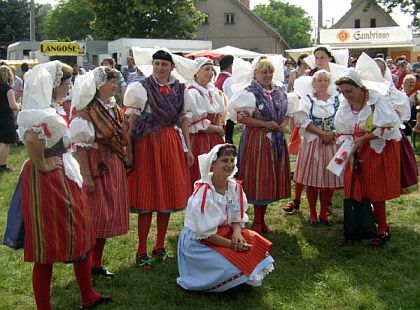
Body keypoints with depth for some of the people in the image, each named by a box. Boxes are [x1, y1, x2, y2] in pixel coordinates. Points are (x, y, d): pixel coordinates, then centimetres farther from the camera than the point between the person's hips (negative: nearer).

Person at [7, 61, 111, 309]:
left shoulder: (50, 108, 10)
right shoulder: (44, 112, -20)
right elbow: (31, 138, -39)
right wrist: (42, 165, -25)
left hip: (63, 178, 10)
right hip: (47, 180, -10)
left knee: (79, 235, 18)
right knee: (47, 249, 2)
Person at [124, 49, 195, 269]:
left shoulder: (180, 90, 10)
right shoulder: (140, 88, -1)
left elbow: (184, 120, 12)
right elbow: (131, 121, -5)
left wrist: (188, 148, 6)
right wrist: (129, 150, -11)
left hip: (172, 144, 4)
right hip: (147, 144, -4)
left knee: (168, 195, 9)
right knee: (147, 198, -1)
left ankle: (160, 246, 23)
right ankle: (142, 251, 9)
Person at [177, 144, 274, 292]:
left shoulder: (235, 187, -3)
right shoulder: (204, 191, -24)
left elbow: (238, 219, 4)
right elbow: (204, 233, -22)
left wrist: (237, 233, -18)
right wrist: (231, 244, -21)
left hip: (225, 234, 7)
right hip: (197, 242, -7)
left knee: (254, 241, -11)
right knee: (235, 267, -22)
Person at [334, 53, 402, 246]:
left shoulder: (378, 100, -16)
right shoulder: (345, 105, 2)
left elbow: (388, 127, -19)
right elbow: (342, 130, 9)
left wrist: (363, 139, -21)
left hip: (378, 152, -5)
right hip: (356, 154, 5)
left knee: (375, 194, 1)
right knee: (355, 192, 4)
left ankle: (383, 230, 19)